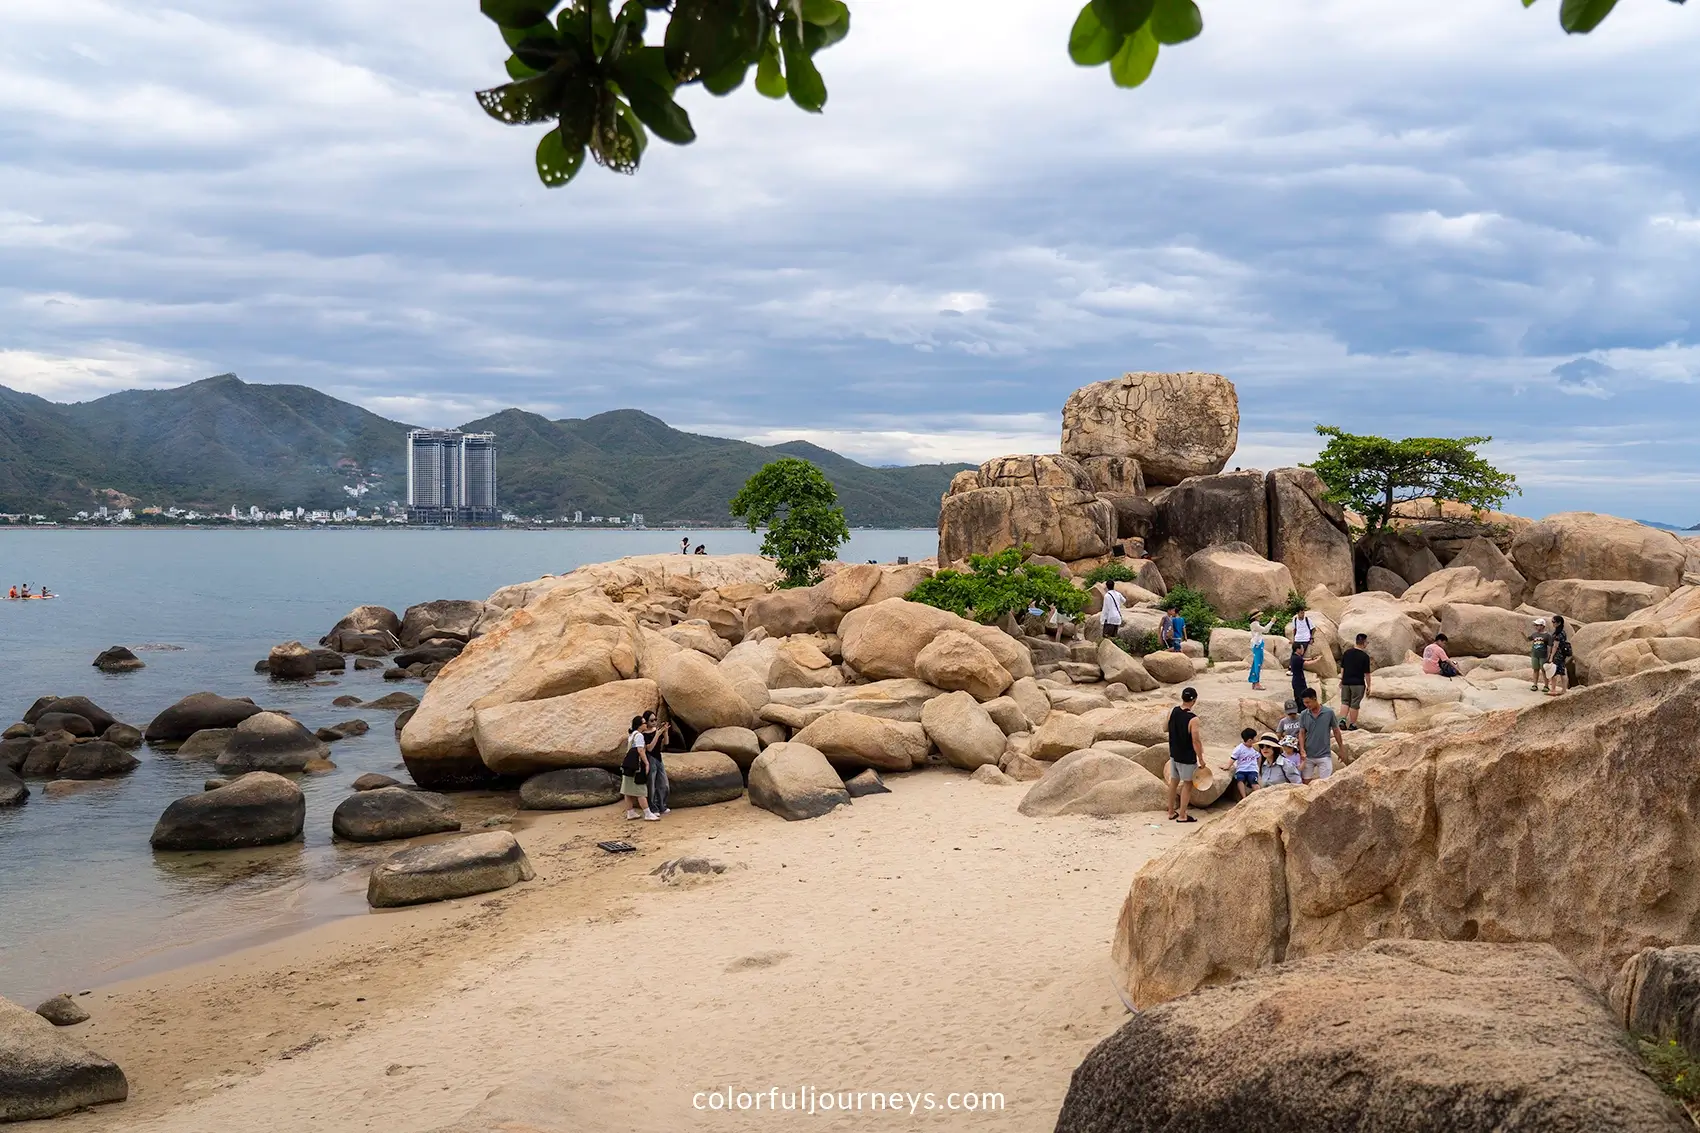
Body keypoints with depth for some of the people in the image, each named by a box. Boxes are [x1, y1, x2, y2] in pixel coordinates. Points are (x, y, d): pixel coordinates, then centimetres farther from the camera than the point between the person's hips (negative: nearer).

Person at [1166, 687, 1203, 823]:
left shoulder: (1172, 711, -7)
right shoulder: (1193, 719, -25)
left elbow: (1167, 728, 9)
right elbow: (1196, 742, -20)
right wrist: (1201, 759, -9)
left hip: (1173, 754, 6)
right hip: (1187, 758, -6)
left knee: (1174, 781, 19)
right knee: (1187, 784, 9)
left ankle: (1171, 812, 30)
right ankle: (1182, 816, 14)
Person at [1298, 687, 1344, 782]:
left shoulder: (1329, 712, -7)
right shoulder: (1303, 715, 0)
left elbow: (1336, 731, 3)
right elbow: (1302, 733, 2)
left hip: (1324, 756, -3)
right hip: (1308, 756, 3)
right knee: (1306, 782, 6)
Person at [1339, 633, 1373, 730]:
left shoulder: (1347, 653, 1)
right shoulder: (1364, 656, -12)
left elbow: (1342, 668, 8)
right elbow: (1366, 673, -9)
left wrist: (1342, 679, 19)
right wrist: (1368, 686, -1)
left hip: (1346, 682, 4)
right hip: (1358, 683, -4)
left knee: (1345, 702, 13)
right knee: (1355, 704, 5)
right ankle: (1352, 725, 11)